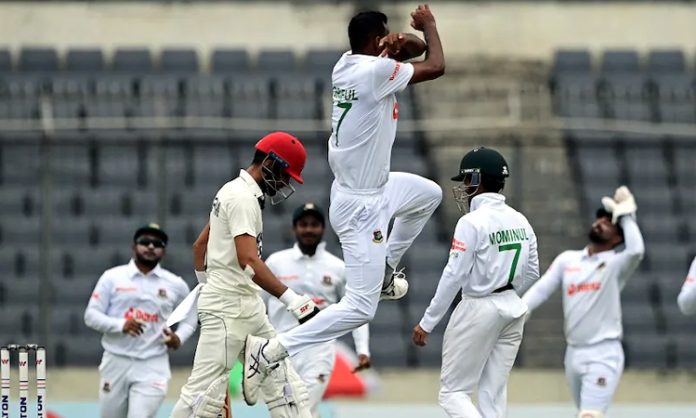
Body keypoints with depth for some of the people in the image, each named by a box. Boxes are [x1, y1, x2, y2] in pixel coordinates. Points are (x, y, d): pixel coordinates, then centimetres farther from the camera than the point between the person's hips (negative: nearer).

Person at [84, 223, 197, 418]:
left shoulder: (176, 285, 5)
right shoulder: (112, 277, 1)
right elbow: (91, 315, -3)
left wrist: (179, 337, 0)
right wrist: (121, 325, -20)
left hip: (152, 367, -1)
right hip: (116, 363, 1)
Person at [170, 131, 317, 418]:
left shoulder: (231, 190, 16)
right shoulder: (244, 198, -15)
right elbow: (248, 260, -27)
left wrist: (204, 284, 37)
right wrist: (291, 299, -33)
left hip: (248, 306, 11)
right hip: (228, 306, -11)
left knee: (281, 377, 4)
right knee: (207, 389, -11)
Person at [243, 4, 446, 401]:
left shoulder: (347, 64, 2)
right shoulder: (376, 71, -22)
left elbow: (416, 49, 15)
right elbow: (437, 66, -13)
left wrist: (408, 41, -8)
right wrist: (429, 25, 3)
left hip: (374, 188, 9)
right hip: (361, 206, -9)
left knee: (429, 193, 32)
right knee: (360, 308, -8)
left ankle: (385, 270, 35)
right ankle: (269, 351, -13)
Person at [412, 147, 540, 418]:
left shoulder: (472, 222, -15)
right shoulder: (520, 220, 6)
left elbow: (454, 276, -16)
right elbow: (531, 274, 12)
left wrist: (427, 323, -11)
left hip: (478, 310, -7)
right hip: (513, 308, 7)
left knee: (453, 392, 0)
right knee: (494, 395, 11)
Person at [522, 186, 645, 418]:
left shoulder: (617, 263, -3)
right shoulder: (567, 260, 12)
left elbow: (636, 250, -25)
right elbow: (540, 290, 5)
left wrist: (626, 215, -12)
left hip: (603, 355, -6)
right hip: (573, 353, 6)